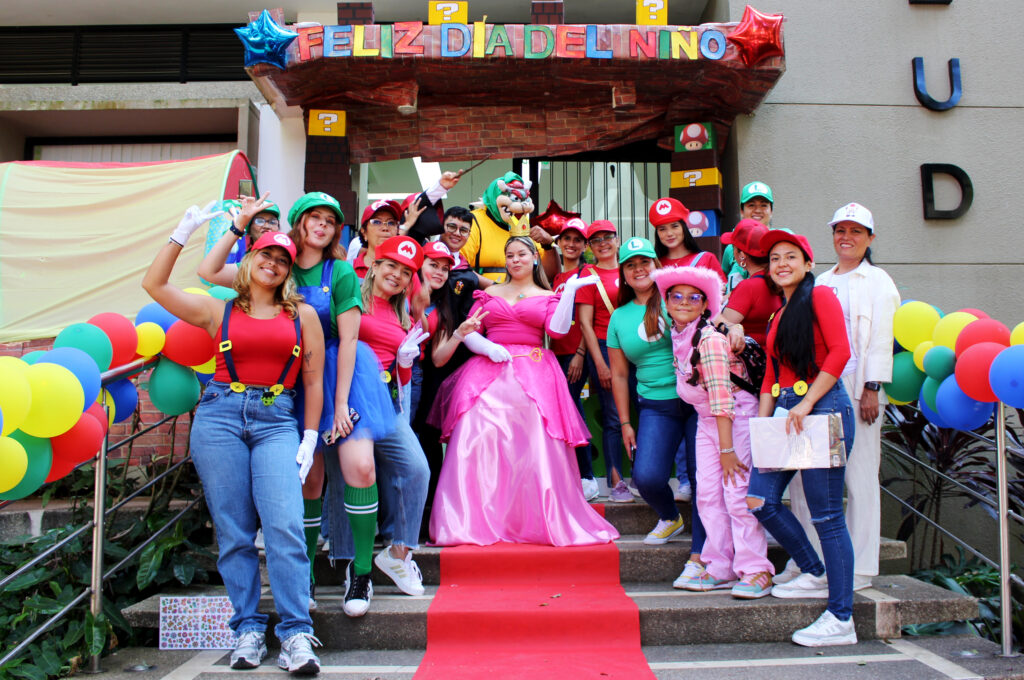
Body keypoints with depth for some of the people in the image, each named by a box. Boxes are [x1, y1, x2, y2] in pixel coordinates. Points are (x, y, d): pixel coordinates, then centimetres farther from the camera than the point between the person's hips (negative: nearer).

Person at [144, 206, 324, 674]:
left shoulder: (303, 315, 13)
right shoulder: (219, 311, 14)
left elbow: (314, 380, 11)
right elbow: (154, 285, 10)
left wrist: (310, 437, 5)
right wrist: (183, 232, 6)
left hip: (276, 421, -1)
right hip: (219, 415, 1)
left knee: (284, 525, -15)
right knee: (233, 531, 0)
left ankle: (296, 635, -12)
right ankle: (247, 630, 10)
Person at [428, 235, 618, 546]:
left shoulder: (548, 297, 17)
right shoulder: (489, 293, 21)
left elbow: (558, 329, -2)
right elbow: (469, 332, 12)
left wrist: (570, 291, -7)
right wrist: (488, 347, -7)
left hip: (533, 374, -1)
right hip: (489, 370, 1)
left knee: (536, 445, -14)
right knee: (478, 440, -14)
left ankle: (545, 522, -4)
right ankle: (474, 523, -8)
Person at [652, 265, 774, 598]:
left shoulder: (710, 338, -20)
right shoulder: (677, 335, 5)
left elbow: (721, 395, -23)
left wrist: (726, 449, -23)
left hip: (737, 416, -8)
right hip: (706, 420, 8)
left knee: (737, 493, -8)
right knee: (708, 494, 7)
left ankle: (756, 570, 4)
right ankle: (720, 569, 16)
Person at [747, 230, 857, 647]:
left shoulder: (820, 296, -2)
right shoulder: (778, 315, 21)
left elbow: (840, 351, -14)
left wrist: (806, 403, -18)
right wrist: (762, 423, 9)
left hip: (821, 409, -8)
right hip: (785, 412, 8)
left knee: (826, 515, -5)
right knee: (759, 501, 3)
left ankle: (841, 620, 4)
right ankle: (813, 571, 25)